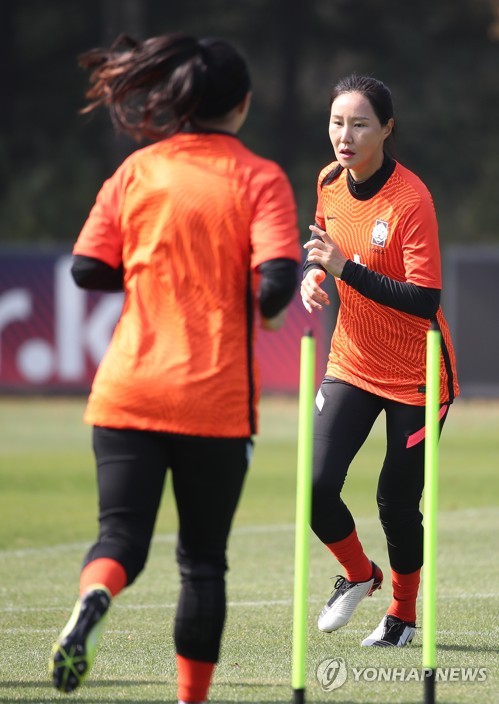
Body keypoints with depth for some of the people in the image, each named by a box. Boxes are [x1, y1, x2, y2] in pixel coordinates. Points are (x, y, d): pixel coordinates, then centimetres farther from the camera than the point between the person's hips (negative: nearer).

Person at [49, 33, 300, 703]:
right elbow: (278, 277, -15)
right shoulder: (258, 177, -4)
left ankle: (91, 601, -34)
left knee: (121, 536, 0)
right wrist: (263, 308, 7)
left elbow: (88, 268, 2)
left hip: (128, 390, 2)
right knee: (203, 559, 11)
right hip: (215, 397, -2)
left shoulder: (136, 171, 5)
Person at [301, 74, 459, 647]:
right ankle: (357, 573, 21)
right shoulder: (330, 182, -3)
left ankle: (403, 613, 27)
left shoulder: (411, 200, -22)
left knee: (397, 500, 1)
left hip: (415, 375, -5)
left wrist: (346, 269, -31)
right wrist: (311, 273, -3)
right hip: (351, 362, 5)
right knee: (317, 487, -9)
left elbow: (425, 301, -26)